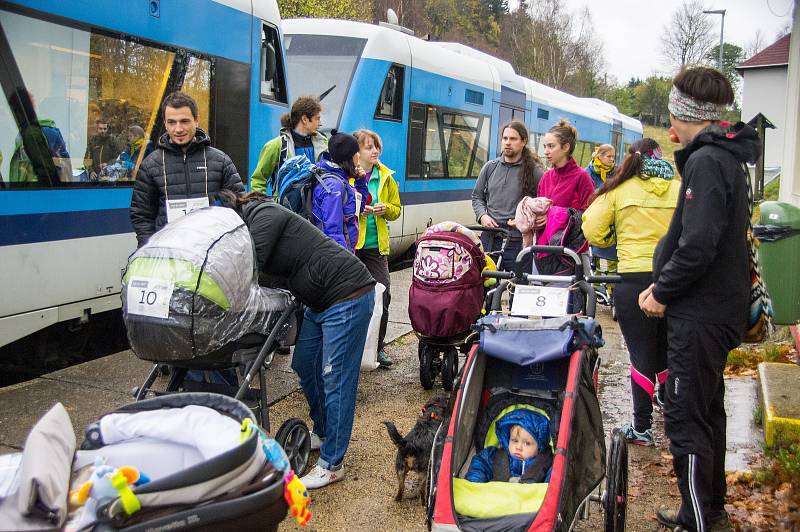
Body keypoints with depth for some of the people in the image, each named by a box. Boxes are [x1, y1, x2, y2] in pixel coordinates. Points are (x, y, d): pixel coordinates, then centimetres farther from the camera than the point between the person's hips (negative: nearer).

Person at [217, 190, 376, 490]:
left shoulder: (263, 215, -15)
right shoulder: (249, 225, 13)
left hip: (348, 296, -10)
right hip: (322, 302, 10)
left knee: (335, 378, -6)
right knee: (304, 365, 18)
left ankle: (331, 465, 1)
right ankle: (323, 434, 36)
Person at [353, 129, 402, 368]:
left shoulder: (385, 176, 11)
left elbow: (396, 209, 15)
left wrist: (385, 209, -7)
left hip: (376, 245, 3)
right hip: (349, 244, -3)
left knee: (382, 295, -2)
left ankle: (378, 347, 12)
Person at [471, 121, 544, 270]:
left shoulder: (535, 171, -2)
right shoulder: (490, 167, 11)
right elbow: (477, 196, 20)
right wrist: (482, 215, 1)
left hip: (518, 241, -4)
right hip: (489, 239, 4)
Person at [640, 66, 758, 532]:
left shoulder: (706, 161, -18)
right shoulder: (727, 157, 14)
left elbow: (698, 245, -27)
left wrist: (662, 292, -13)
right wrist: (664, 284, 8)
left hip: (701, 317, -11)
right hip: (720, 308, 11)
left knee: (685, 419, -3)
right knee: (708, 411, 20)